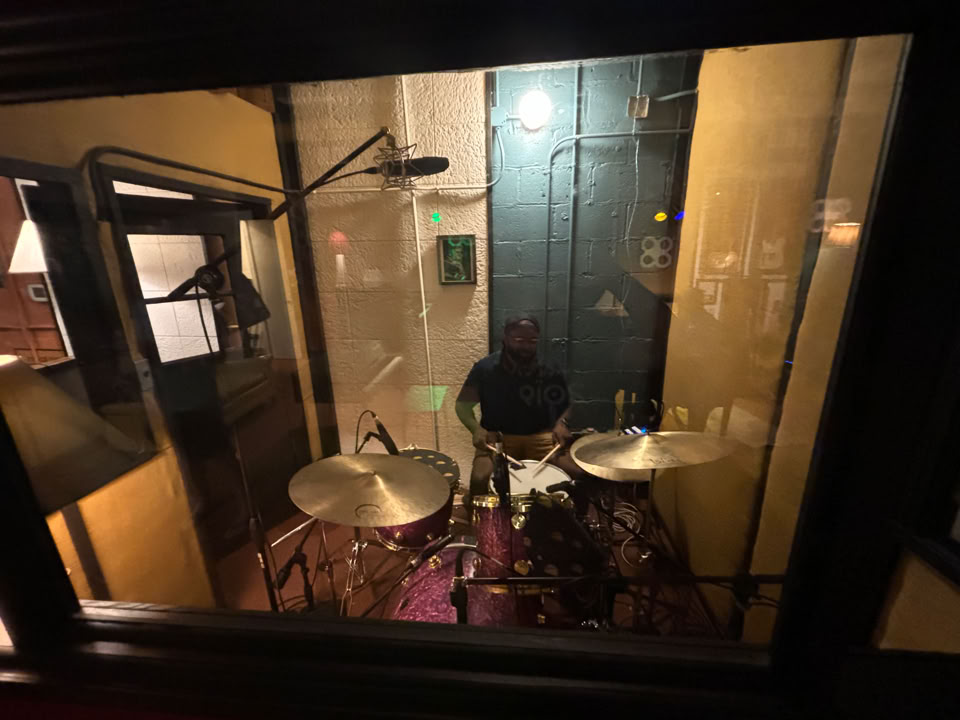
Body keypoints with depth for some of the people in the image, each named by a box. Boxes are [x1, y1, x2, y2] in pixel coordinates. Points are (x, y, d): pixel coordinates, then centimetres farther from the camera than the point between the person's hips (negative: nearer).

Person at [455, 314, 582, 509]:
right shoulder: (485, 368, -8)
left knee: (578, 474, -16)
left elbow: (565, 404, 12)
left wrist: (561, 423, -11)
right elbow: (463, 404, -1)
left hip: (540, 437, 2)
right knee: (480, 480, -28)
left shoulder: (549, 371, -2)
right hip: (497, 437, -1)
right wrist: (476, 428, -20)